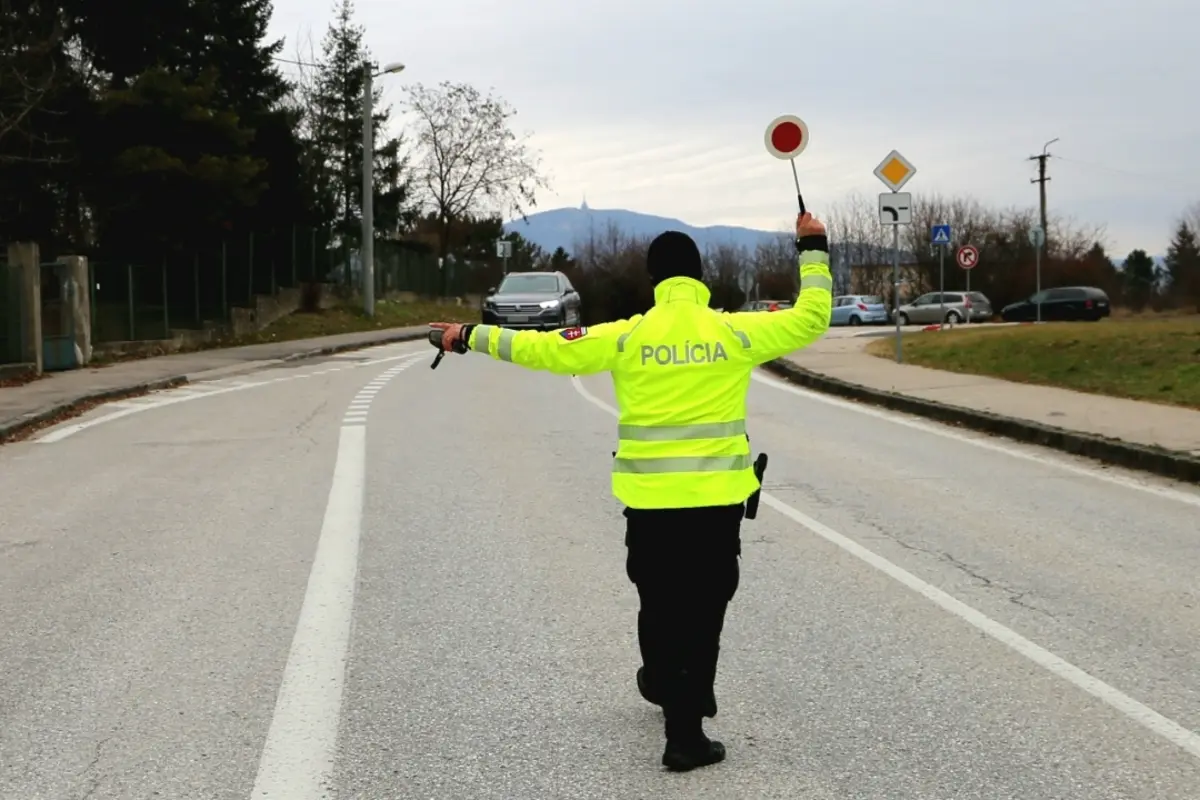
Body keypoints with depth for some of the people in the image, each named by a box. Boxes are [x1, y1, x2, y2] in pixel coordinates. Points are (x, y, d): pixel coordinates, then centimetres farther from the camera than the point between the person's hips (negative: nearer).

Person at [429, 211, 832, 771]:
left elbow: (543, 348, -5)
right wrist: (813, 249, 17)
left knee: (660, 604, 13)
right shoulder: (736, 331, -4)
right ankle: (689, 699, 21)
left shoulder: (626, 337, -5)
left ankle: (676, 705, 23)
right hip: (719, 495, 0)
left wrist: (471, 337, 6)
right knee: (705, 606, 12)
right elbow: (811, 318, 6)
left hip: (652, 497, 0)